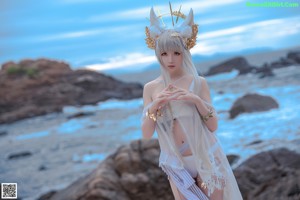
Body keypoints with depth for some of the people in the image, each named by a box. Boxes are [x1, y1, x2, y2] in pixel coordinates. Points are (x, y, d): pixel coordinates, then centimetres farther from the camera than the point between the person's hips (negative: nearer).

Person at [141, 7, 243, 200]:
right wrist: (154, 106, -19)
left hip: (205, 159, -1)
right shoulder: (151, 88, -1)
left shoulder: (199, 82, -6)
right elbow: (146, 134, -3)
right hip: (176, 164, 2)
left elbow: (213, 126, -6)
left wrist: (196, 100, -20)